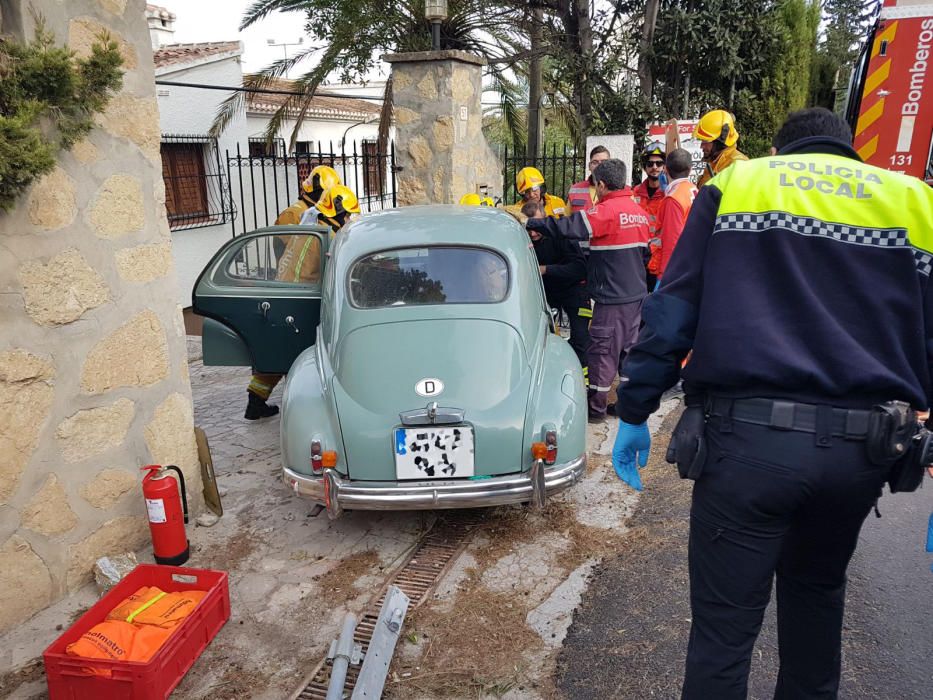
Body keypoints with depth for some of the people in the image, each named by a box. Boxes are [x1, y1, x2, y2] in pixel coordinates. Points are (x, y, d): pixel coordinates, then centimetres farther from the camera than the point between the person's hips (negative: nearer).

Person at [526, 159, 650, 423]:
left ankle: (596, 407, 9)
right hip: (636, 294, 8)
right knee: (629, 348, 17)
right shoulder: (639, 212, 11)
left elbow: (565, 227, -22)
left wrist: (530, 223, -12)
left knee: (602, 350, 1)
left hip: (612, 297, -8)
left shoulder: (606, 211, -15)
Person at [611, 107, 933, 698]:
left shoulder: (736, 183, 11)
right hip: (863, 446, 4)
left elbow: (672, 311, 1)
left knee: (724, 627, 6)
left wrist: (635, 412, 5)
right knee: (818, 586, 28)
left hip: (748, 434, -3)